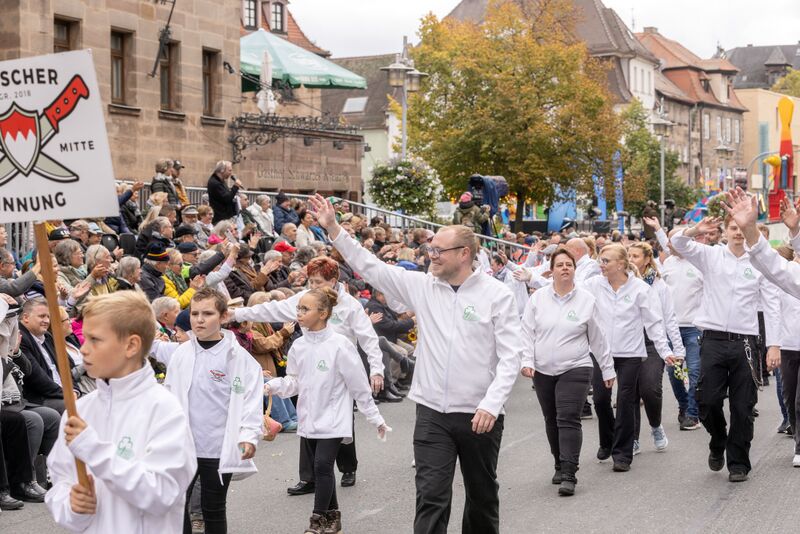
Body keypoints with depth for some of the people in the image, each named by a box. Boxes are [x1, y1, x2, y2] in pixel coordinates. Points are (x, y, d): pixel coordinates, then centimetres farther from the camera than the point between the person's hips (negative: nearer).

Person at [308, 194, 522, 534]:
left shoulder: (496, 294, -6)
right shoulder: (422, 287, 4)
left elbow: (510, 356, -9)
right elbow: (371, 267, 3)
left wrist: (491, 404, -19)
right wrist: (333, 228, -3)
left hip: (480, 415, -2)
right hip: (431, 413, 2)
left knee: (482, 494, 15)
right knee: (431, 496, -3)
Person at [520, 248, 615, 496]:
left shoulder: (586, 299, -1)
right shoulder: (538, 298, 2)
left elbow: (598, 338, 5)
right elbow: (527, 332, 5)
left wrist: (607, 369, 8)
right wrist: (527, 360, -7)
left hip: (575, 370, -3)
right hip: (543, 372, 3)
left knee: (569, 420, -13)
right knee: (551, 421, 12)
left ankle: (569, 475, -13)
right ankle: (560, 466, 28)